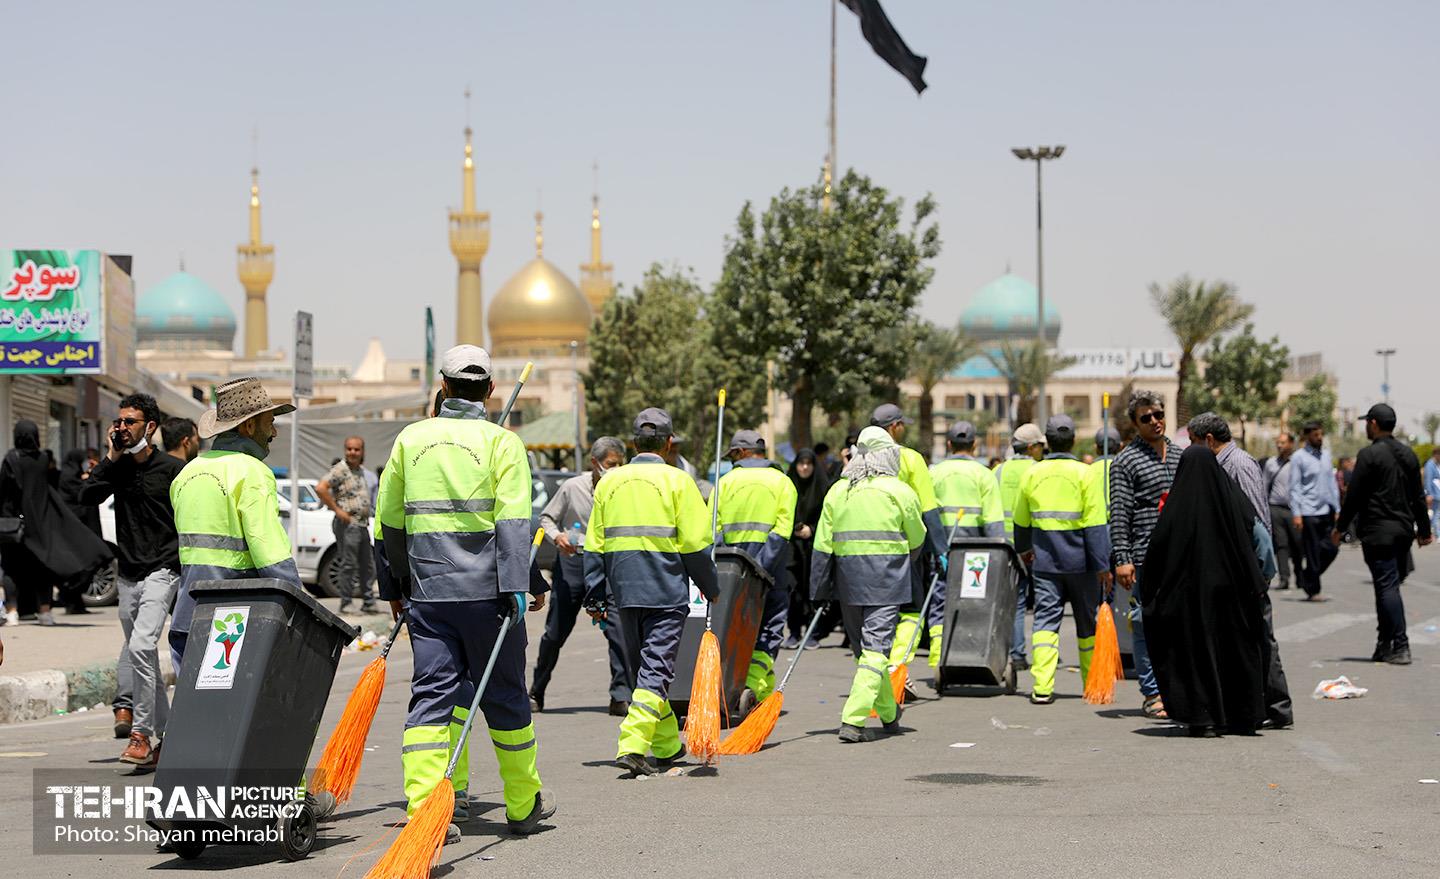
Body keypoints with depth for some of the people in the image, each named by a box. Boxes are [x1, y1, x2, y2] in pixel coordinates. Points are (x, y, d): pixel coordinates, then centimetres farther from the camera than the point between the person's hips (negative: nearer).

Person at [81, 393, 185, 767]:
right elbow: (87, 497, -3)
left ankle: (141, 733, -18)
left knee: (141, 646, -22)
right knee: (142, 657, 10)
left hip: (161, 572, -6)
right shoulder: (119, 467, 10)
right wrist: (111, 457, -7)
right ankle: (164, 734, 20)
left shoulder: (172, 469, -5)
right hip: (127, 577, 7)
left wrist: (184, 566, -9)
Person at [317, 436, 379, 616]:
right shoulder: (340, 470, -10)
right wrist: (337, 510, -19)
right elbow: (320, 488, -21)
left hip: (362, 525, 9)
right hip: (347, 523, -8)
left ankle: (369, 602, 18)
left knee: (367, 565, 11)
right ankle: (346, 603, -2)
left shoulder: (362, 471, 16)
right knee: (348, 564, -7)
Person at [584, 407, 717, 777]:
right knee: (656, 668, -5)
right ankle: (633, 745, -18)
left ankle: (666, 746, 25)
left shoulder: (609, 482, 8)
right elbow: (695, 544, -6)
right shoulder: (676, 480, -5)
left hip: (625, 591, 5)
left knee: (640, 669, 16)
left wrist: (595, 595, 14)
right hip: (666, 591, -4)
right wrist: (710, 589, 6)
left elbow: (594, 545, 9)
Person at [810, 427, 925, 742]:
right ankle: (853, 719, -15)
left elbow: (822, 544, 5)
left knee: (863, 647, 17)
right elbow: (917, 539, 7)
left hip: (848, 578, 4)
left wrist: (820, 591, 8)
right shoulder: (899, 491, -4)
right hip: (887, 578, -4)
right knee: (875, 648, -4)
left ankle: (888, 713, 29)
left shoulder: (837, 491, 6)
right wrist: (906, 563, 28)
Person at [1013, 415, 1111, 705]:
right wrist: (1102, 564, -9)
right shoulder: (1083, 473, -9)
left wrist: (1023, 548, 34)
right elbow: (1095, 523, -12)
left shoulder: (1033, 473, 2)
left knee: (1046, 619, -1)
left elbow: (1021, 520, 15)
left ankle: (1042, 687, -14)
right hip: (1080, 561, -2)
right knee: (1087, 623, 12)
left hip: (1045, 561, 2)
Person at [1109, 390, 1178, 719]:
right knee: (1146, 624, -2)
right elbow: (1119, 514, -8)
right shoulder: (1126, 461, -3)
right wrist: (1122, 559, -15)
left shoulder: (1181, 455, 15)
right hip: (1145, 558, -5)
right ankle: (1152, 694, 4)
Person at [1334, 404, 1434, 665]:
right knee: (1388, 586, 14)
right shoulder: (1408, 454, 11)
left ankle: (1400, 646, -11)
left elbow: (1354, 495, -11)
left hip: (1378, 532, -7)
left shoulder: (1369, 455, -11)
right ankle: (1385, 644, 18)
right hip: (1403, 530, 7)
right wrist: (1424, 529, 23)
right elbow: (1418, 496, 16)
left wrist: (1341, 527, -2)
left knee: (1387, 587, -7)